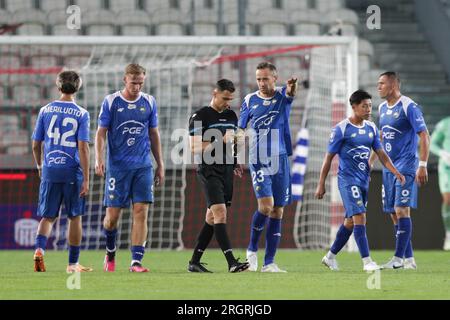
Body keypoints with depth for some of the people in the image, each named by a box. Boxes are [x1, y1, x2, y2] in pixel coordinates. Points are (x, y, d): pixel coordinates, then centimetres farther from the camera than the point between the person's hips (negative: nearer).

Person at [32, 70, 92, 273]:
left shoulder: (45, 111, 3)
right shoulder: (81, 114, -4)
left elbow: (36, 144, 7)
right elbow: (82, 147, -11)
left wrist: (40, 166, 26)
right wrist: (86, 179, -9)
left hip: (50, 171, 2)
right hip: (72, 172, -2)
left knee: (48, 217, 9)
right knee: (75, 217, 11)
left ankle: (39, 248, -19)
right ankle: (73, 263, 16)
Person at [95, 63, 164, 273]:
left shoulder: (149, 102, 8)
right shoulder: (111, 102, 0)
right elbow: (101, 133, 0)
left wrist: (160, 165, 14)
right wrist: (99, 159, -14)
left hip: (143, 167, 2)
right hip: (117, 167, -2)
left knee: (141, 212, -9)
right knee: (113, 215, -1)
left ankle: (136, 261, -9)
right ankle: (110, 252, 26)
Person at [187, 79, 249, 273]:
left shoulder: (231, 116, 15)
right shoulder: (200, 116, -6)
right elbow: (194, 148, -13)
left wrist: (235, 164, 17)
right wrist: (220, 141, -16)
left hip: (226, 171, 7)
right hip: (209, 171, -7)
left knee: (212, 217, 9)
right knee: (220, 213, -17)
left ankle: (194, 262, 16)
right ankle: (231, 262, -24)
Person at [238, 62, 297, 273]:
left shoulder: (283, 96, 0)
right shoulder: (250, 100, 3)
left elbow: (290, 92, -25)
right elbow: (240, 129, 13)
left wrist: (291, 88, -48)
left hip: (281, 161, 1)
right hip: (259, 162, -1)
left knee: (277, 212, 4)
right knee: (266, 205, -18)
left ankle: (269, 263, 10)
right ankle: (252, 249, 4)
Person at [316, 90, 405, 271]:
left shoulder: (371, 128, 9)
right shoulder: (341, 129, -9)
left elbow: (381, 154, 9)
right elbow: (329, 157, -4)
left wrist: (396, 172, -6)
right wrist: (321, 185, -4)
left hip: (364, 180, 7)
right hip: (348, 179, -7)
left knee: (350, 221, 12)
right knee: (359, 217, -16)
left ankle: (330, 257, 27)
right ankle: (367, 261, -18)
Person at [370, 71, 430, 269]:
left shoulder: (409, 107, -11)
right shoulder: (382, 108, 13)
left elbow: (424, 136, -13)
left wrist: (422, 165, -18)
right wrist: (371, 162, 24)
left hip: (406, 167, -8)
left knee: (401, 210, -13)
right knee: (394, 214, 6)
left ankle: (398, 258, -13)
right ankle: (409, 259, 11)